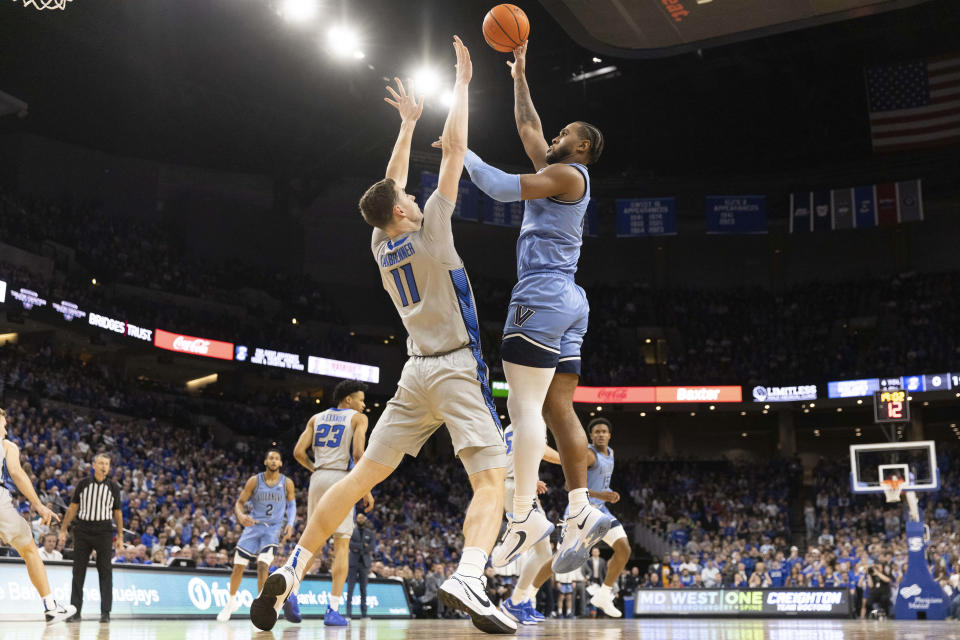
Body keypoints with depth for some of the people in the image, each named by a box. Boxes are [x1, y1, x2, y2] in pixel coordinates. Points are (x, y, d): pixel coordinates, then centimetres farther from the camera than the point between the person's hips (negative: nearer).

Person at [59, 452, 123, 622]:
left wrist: (120, 537, 4)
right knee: (78, 571, 3)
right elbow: (73, 508, 9)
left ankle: (105, 612, -2)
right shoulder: (83, 484, 5)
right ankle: (75, 610, 10)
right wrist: (63, 530, 4)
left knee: (105, 572, -3)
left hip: (104, 531, -1)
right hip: (82, 530, 1)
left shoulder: (113, 487, 5)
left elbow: (117, 512, 9)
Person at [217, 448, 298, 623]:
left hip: (273, 528, -2)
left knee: (263, 565, -19)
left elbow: (292, 505, 10)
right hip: (253, 525, 2)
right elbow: (240, 502, 1)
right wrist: (240, 515, -21)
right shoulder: (254, 481, -2)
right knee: (238, 566, 2)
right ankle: (232, 602, 25)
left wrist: (290, 524, -7)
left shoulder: (287, 483, -1)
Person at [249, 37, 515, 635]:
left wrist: (408, 123, 33)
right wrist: (461, 83, 6)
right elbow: (455, 148, -4)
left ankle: (292, 570, 7)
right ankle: (467, 578, -39)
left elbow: (390, 184, 26)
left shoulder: (381, 245, 9)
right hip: (458, 368, -6)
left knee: (362, 476, 10)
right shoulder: (429, 231, -6)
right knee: (491, 483, -13)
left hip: (417, 373, 6)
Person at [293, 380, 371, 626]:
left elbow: (298, 452, 8)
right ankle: (333, 610, -7)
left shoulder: (316, 418, 18)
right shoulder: (358, 418, 4)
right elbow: (357, 454, -9)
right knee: (342, 545, -1)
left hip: (318, 478, 5)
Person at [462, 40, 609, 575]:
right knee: (559, 410, 3)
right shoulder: (560, 175, 24)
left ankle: (526, 513, -19)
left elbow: (503, 188, -12)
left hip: (543, 295, -10)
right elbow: (528, 128, 34)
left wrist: (462, 153, 1)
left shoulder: (568, 174, -3)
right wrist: (519, 76, 39)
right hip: (569, 301, 10)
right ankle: (582, 511, -2)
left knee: (525, 406, -15)